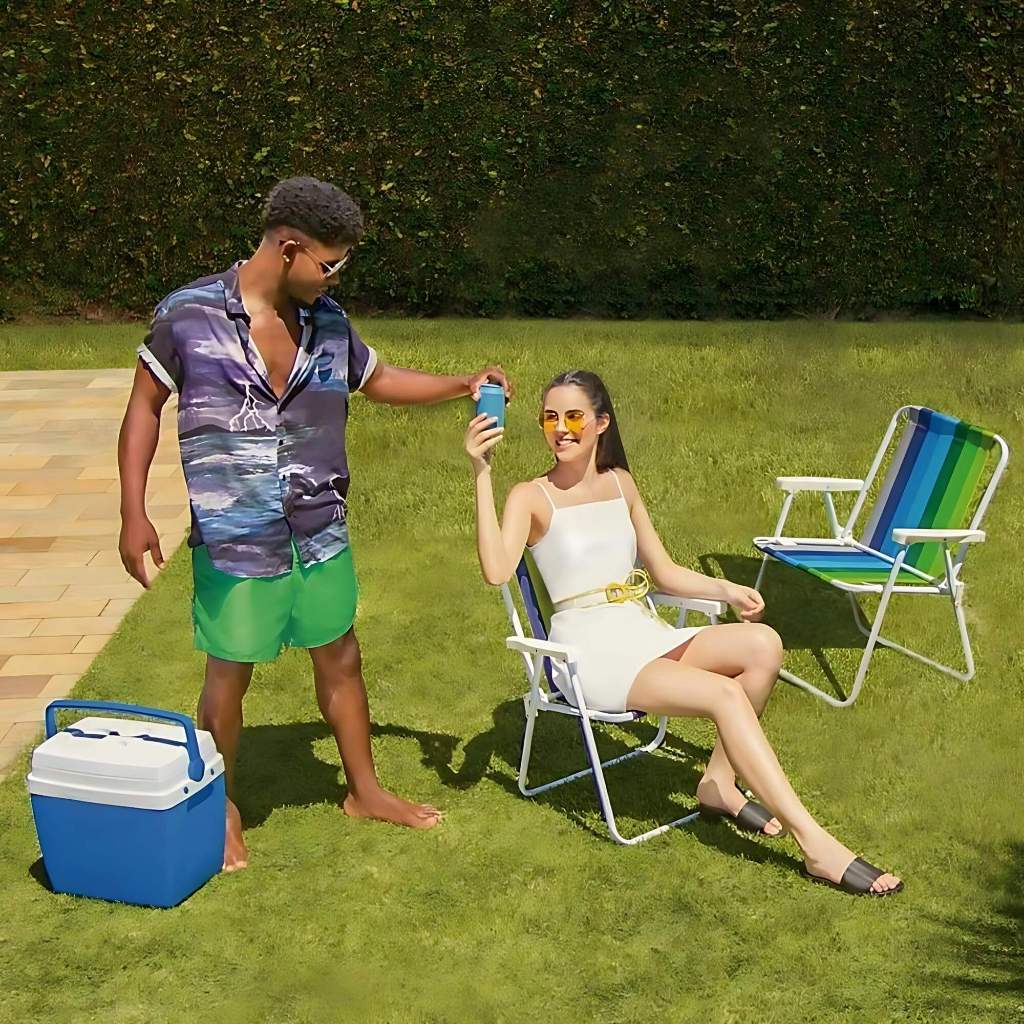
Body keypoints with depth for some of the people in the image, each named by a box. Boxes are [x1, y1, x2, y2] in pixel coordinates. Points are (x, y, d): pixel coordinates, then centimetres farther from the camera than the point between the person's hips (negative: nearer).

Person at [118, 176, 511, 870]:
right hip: (234, 538, -4)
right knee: (230, 676, 9)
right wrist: (134, 513, -9)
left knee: (340, 657, 16)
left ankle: (364, 790, 36)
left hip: (320, 531, 5)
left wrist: (466, 385, 6)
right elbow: (145, 406, -5)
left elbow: (379, 380, 16)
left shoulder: (327, 322, -1)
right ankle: (219, 808, 32)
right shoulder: (189, 315, -14)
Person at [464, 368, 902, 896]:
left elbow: (664, 572, 19)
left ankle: (719, 782, -3)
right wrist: (482, 475, -27)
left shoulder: (620, 482, 14)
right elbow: (497, 571, -25)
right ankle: (817, 846, -24)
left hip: (644, 634, 7)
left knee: (762, 644, -18)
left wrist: (726, 589, 2)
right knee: (727, 696, -26)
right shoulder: (531, 497, -4)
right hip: (589, 652, -6)